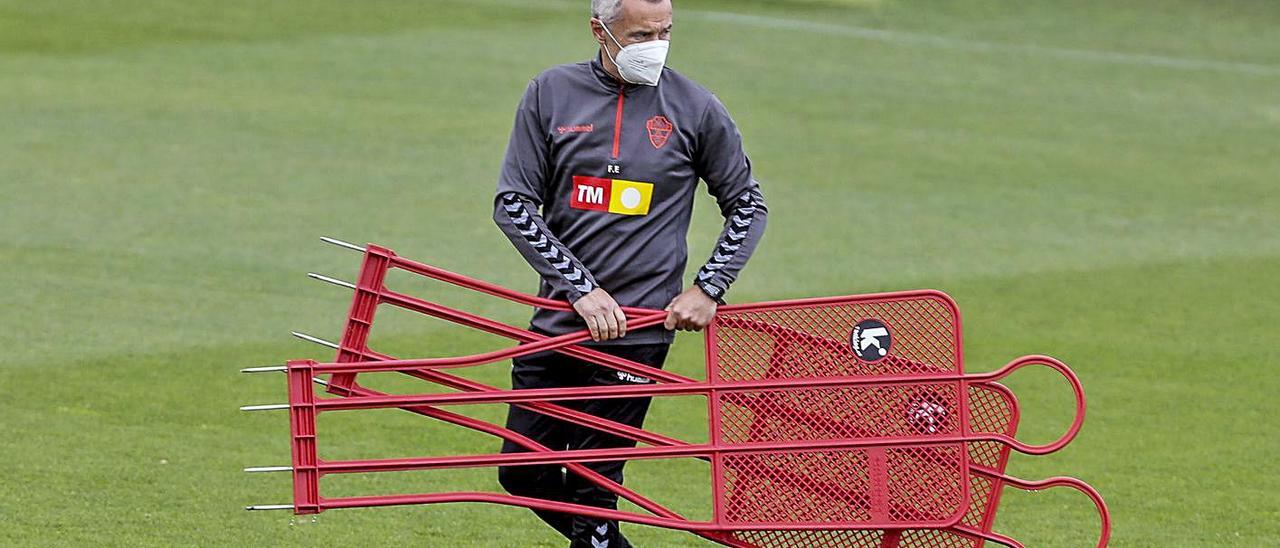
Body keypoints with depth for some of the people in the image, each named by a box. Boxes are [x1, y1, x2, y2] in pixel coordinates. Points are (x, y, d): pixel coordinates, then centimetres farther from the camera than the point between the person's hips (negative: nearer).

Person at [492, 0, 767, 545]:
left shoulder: (694, 109, -1)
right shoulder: (551, 95, 2)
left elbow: (747, 207, 10)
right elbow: (513, 204, -1)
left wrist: (708, 289, -4)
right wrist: (581, 289, -11)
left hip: (637, 332, -3)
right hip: (558, 320, 3)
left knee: (592, 485, -5)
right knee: (523, 473, 7)